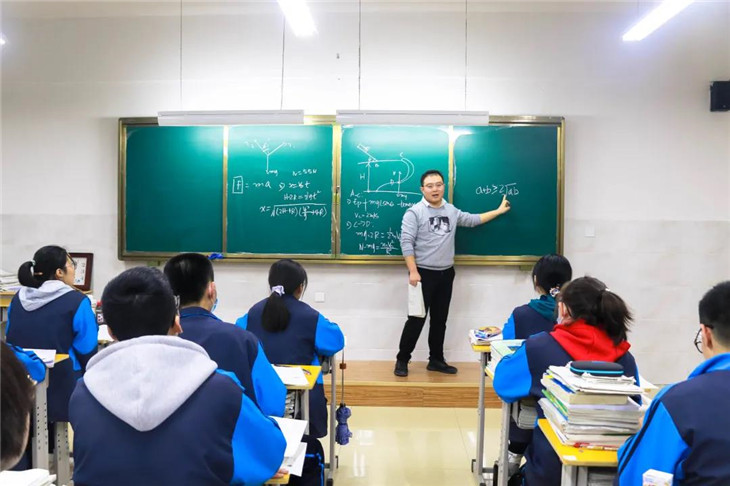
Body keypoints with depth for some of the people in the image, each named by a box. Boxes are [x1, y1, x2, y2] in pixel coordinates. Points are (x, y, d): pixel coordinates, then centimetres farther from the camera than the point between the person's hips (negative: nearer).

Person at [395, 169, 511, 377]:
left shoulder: (451, 211, 10)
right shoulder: (414, 212, -9)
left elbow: (472, 220, 25)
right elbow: (406, 242, -14)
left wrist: (499, 211, 26)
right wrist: (413, 271, -20)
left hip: (446, 274, 6)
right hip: (423, 273, -6)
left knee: (440, 319, 12)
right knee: (417, 319, -4)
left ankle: (436, 360, 22)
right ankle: (402, 360, 8)